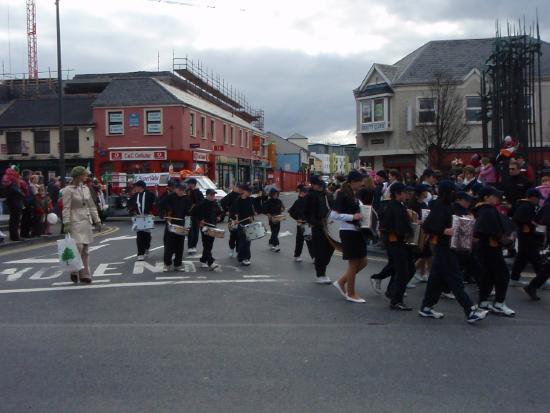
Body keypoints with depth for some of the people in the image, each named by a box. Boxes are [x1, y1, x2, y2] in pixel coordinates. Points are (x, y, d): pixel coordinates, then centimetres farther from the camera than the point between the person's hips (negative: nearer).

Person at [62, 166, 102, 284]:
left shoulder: (86, 188, 13)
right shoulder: (68, 190, -6)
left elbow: (92, 206, 17)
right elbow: (66, 208, -10)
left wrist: (97, 220, 14)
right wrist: (66, 223, -17)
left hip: (86, 222, 6)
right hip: (76, 222, -6)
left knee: (85, 250, 7)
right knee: (78, 246, -15)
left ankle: (84, 275, 13)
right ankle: (74, 271, 3)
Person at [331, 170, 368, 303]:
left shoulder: (354, 194, 11)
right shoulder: (343, 194, -14)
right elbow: (334, 215, -19)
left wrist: (361, 215, 5)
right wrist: (353, 217, -22)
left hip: (357, 230, 9)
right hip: (348, 231, -9)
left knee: (363, 262, 12)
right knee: (353, 263, 1)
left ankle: (341, 282, 24)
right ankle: (351, 294, 16)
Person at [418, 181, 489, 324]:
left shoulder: (446, 206, 12)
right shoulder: (439, 207, -16)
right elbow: (426, 226, -21)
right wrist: (444, 231, -26)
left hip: (446, 247, 10)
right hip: (442, 247, -10)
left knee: (437, 277, 13)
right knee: (454, 279, -7)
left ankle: (426, 307, 21)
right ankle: (470, 312, -5)